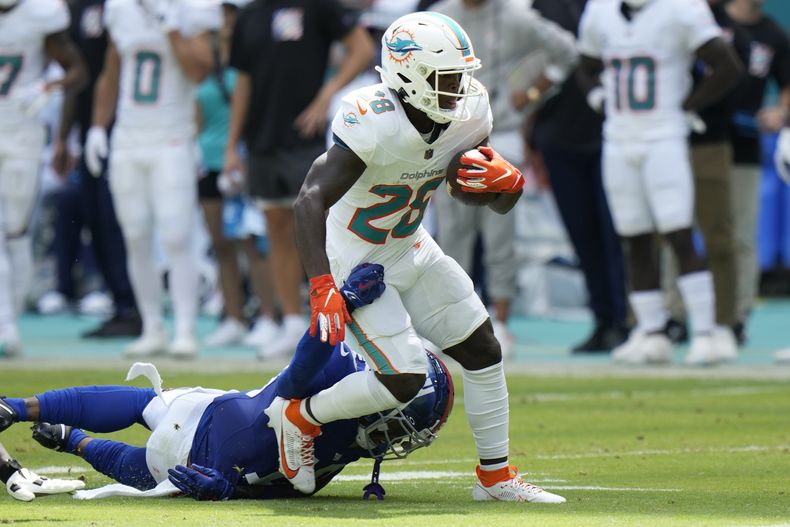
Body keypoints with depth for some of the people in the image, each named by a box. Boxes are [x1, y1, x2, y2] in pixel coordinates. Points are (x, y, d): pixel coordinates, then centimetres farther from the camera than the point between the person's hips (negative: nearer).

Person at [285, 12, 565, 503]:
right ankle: (299, 416, 9)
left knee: (484, 353, 6)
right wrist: (322, 288, -49)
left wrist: (506, 180, -22)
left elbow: (501, 205, 3)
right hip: (357, 264, -8)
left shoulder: (468, 114, -10)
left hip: (412, 251, 8)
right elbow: (311, 201, -40)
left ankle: (496, 476, 20)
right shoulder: (375, 125, -32)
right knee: (404, 380, -15)